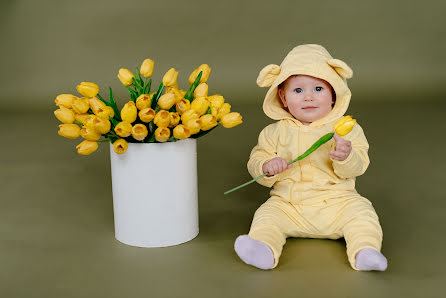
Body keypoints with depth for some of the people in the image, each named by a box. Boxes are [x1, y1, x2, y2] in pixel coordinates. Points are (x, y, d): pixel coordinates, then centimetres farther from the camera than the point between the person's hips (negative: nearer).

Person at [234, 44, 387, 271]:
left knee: (360, 212, -22)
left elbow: (358, 167, -6)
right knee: (268, 215, -20)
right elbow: (256, 160, 5)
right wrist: (267, 166, -19)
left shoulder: (346, 128, 0)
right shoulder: (276, 132, 4)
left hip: (336, 201, -1)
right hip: (288, 205, 1)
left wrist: (346, 157, -30)